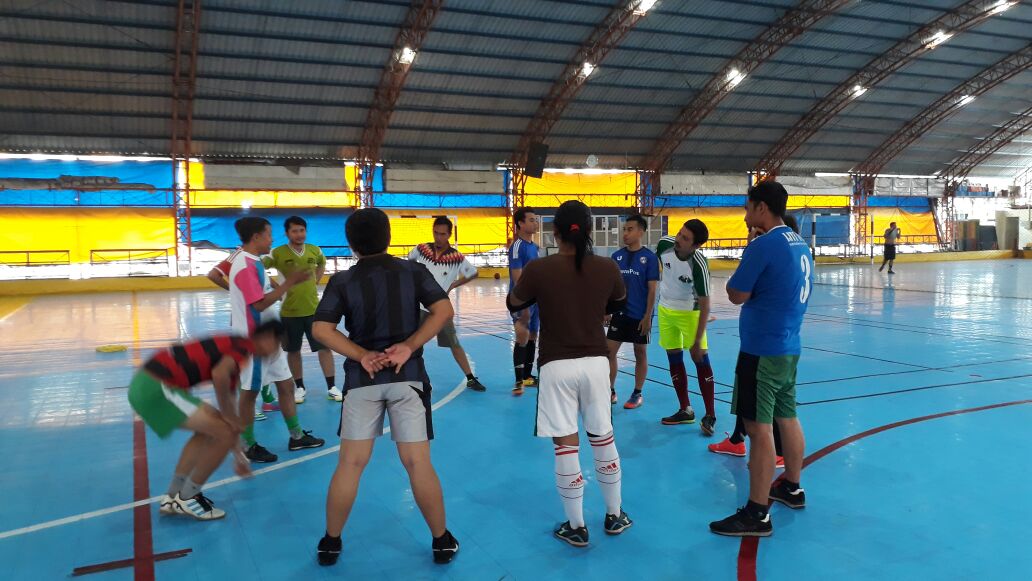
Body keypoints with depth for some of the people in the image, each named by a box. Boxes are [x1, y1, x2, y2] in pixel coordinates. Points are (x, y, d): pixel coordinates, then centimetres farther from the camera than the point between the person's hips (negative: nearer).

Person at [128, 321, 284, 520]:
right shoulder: (245, 346, -4)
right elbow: (219, 375, -27)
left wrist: (239, 456, 39)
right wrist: (228, 415, -9)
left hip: (147, 383, 10)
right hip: (156, 387, -10)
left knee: (211, 427, 24)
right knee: (223, 434, -6)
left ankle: (173, 497, 27)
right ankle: (186, 499, 11)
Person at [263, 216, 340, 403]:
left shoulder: (315, 250, 1)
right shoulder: (278, 253, -10)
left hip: (314, 309, 2)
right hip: (289, 311, -2)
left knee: (325, 347, 3)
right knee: (293, 351, 10)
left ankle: (331, 387, 13)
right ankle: (300, 387, 26)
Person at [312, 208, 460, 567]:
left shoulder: (342, 282, 1)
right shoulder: (414, 271, 1)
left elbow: (321, 329, -9)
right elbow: (444, 311, -8)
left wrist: (362, 355, -10)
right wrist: (409, 346, -11)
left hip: (362, 380, 1)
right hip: (408, 376, 0)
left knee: (350, 464, 9)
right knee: (418, 463, 4)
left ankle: (330, 543, 22)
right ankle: (442, 542, 15)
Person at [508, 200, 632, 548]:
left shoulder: (538, 269, -13)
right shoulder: (607, 268, -5)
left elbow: (513, 305, 4)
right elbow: (620, 305, 15)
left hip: (557, 365, -3)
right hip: (595, 362, 3)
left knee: (566, 447, 5)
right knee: (604, 440, 16)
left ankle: (576, 528, 16)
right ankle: (615, 516, 30)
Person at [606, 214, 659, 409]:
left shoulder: (649, 257, -8)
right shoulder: (617, 256, 3)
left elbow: (652, 290, -8)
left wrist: (647, 316, -12)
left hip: (640, 316, -4)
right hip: (619, 313, 4)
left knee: (640, 354, 8)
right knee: (609, 351, 3)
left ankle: (637, 394, 20)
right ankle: (610, 391, 15)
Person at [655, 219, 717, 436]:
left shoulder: (699, 265, -31)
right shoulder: (664, 243, -19)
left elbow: (704, 304, -26)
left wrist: (697, 341, -27)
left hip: (689, 312, -5)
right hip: (665, 309, 5)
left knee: (701, 359, -9)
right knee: (674, 359, 9)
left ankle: (710, 415, 0)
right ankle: (685, 410, 20)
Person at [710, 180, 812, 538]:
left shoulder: (763, 245, -17)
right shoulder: (799, 243, 10)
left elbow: (736, 295, -14)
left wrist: (739, 275, 1)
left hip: (762, 350, -9)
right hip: (789, 346, 9)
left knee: (759, 427, -6)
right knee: (787, 418, 19)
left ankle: (757, 515, -2)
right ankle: (791, 488, 35)